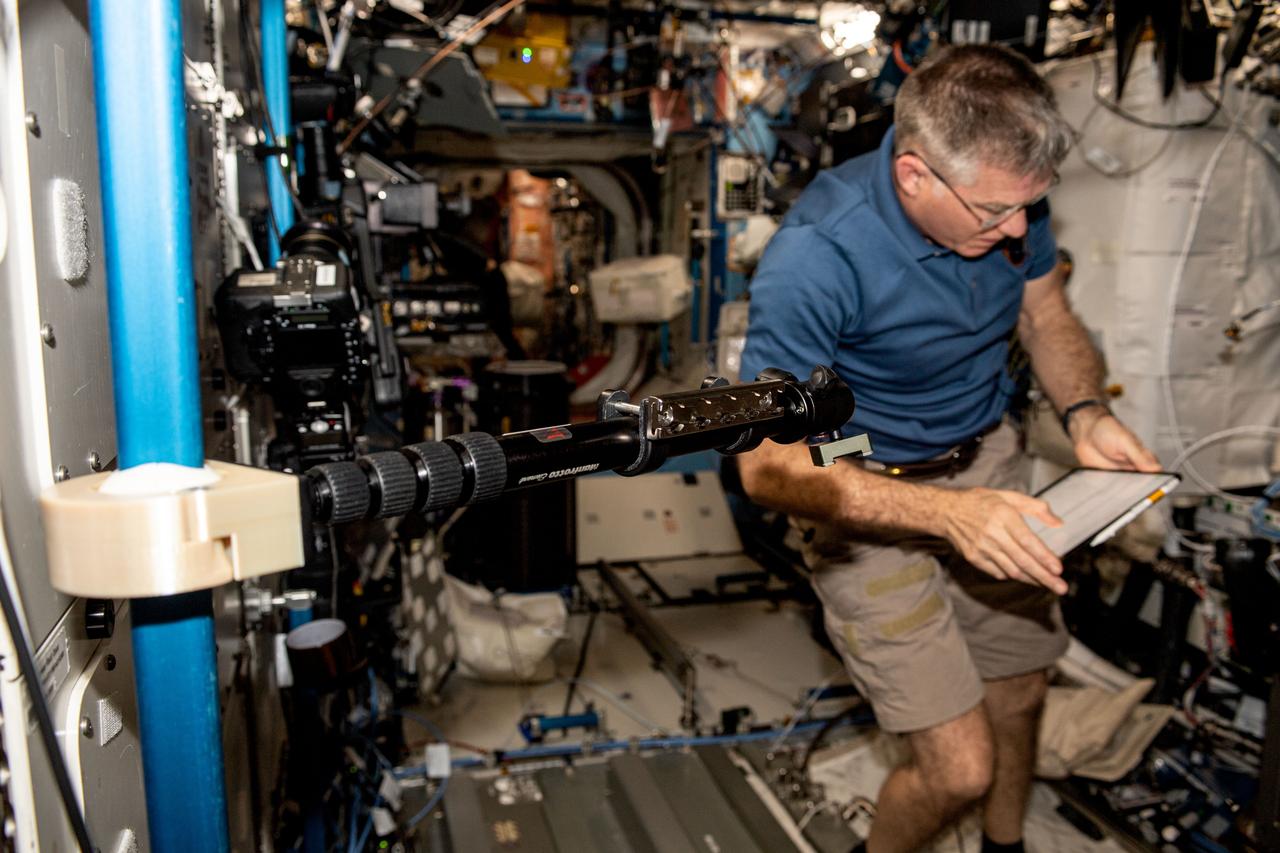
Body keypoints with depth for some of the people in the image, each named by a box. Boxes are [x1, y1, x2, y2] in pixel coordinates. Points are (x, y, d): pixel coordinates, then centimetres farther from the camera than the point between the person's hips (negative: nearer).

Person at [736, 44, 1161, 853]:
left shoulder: (1007, 199, -10)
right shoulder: (818, 255, -30)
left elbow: (1048, 318, 8)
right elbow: (768, 466, -27)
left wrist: (1087, 412, -12)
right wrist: (946, 513, -37)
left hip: (989, 460, 6)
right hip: (867, 496, -5)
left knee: (1021, 694, 18)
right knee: (961, 766, -5)